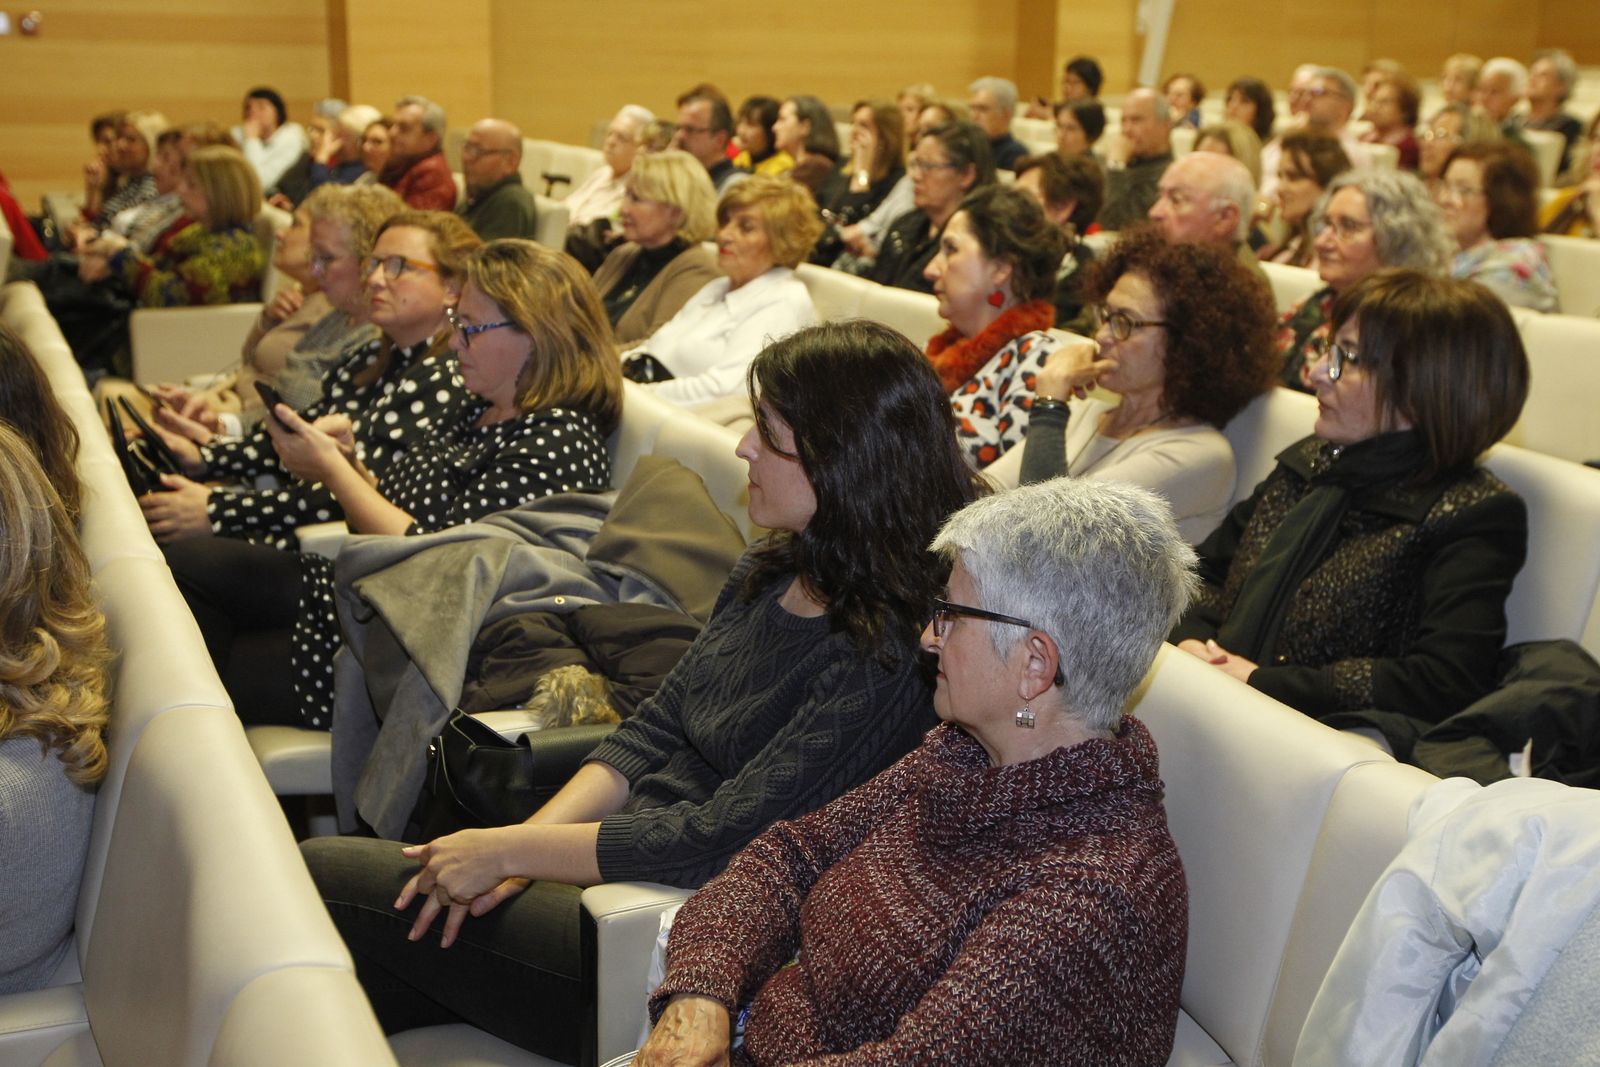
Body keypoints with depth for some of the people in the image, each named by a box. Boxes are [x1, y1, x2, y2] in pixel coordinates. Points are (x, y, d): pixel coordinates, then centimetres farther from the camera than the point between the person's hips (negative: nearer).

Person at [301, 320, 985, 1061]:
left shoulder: (881, 661, -23)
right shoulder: (773, 572, 5)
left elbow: (719, 842, -23)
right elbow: (653, 730, 8)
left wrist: (509, 852, -15)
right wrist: (526, 843, -6)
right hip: (621, 855, 8)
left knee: (325, 876, -5)